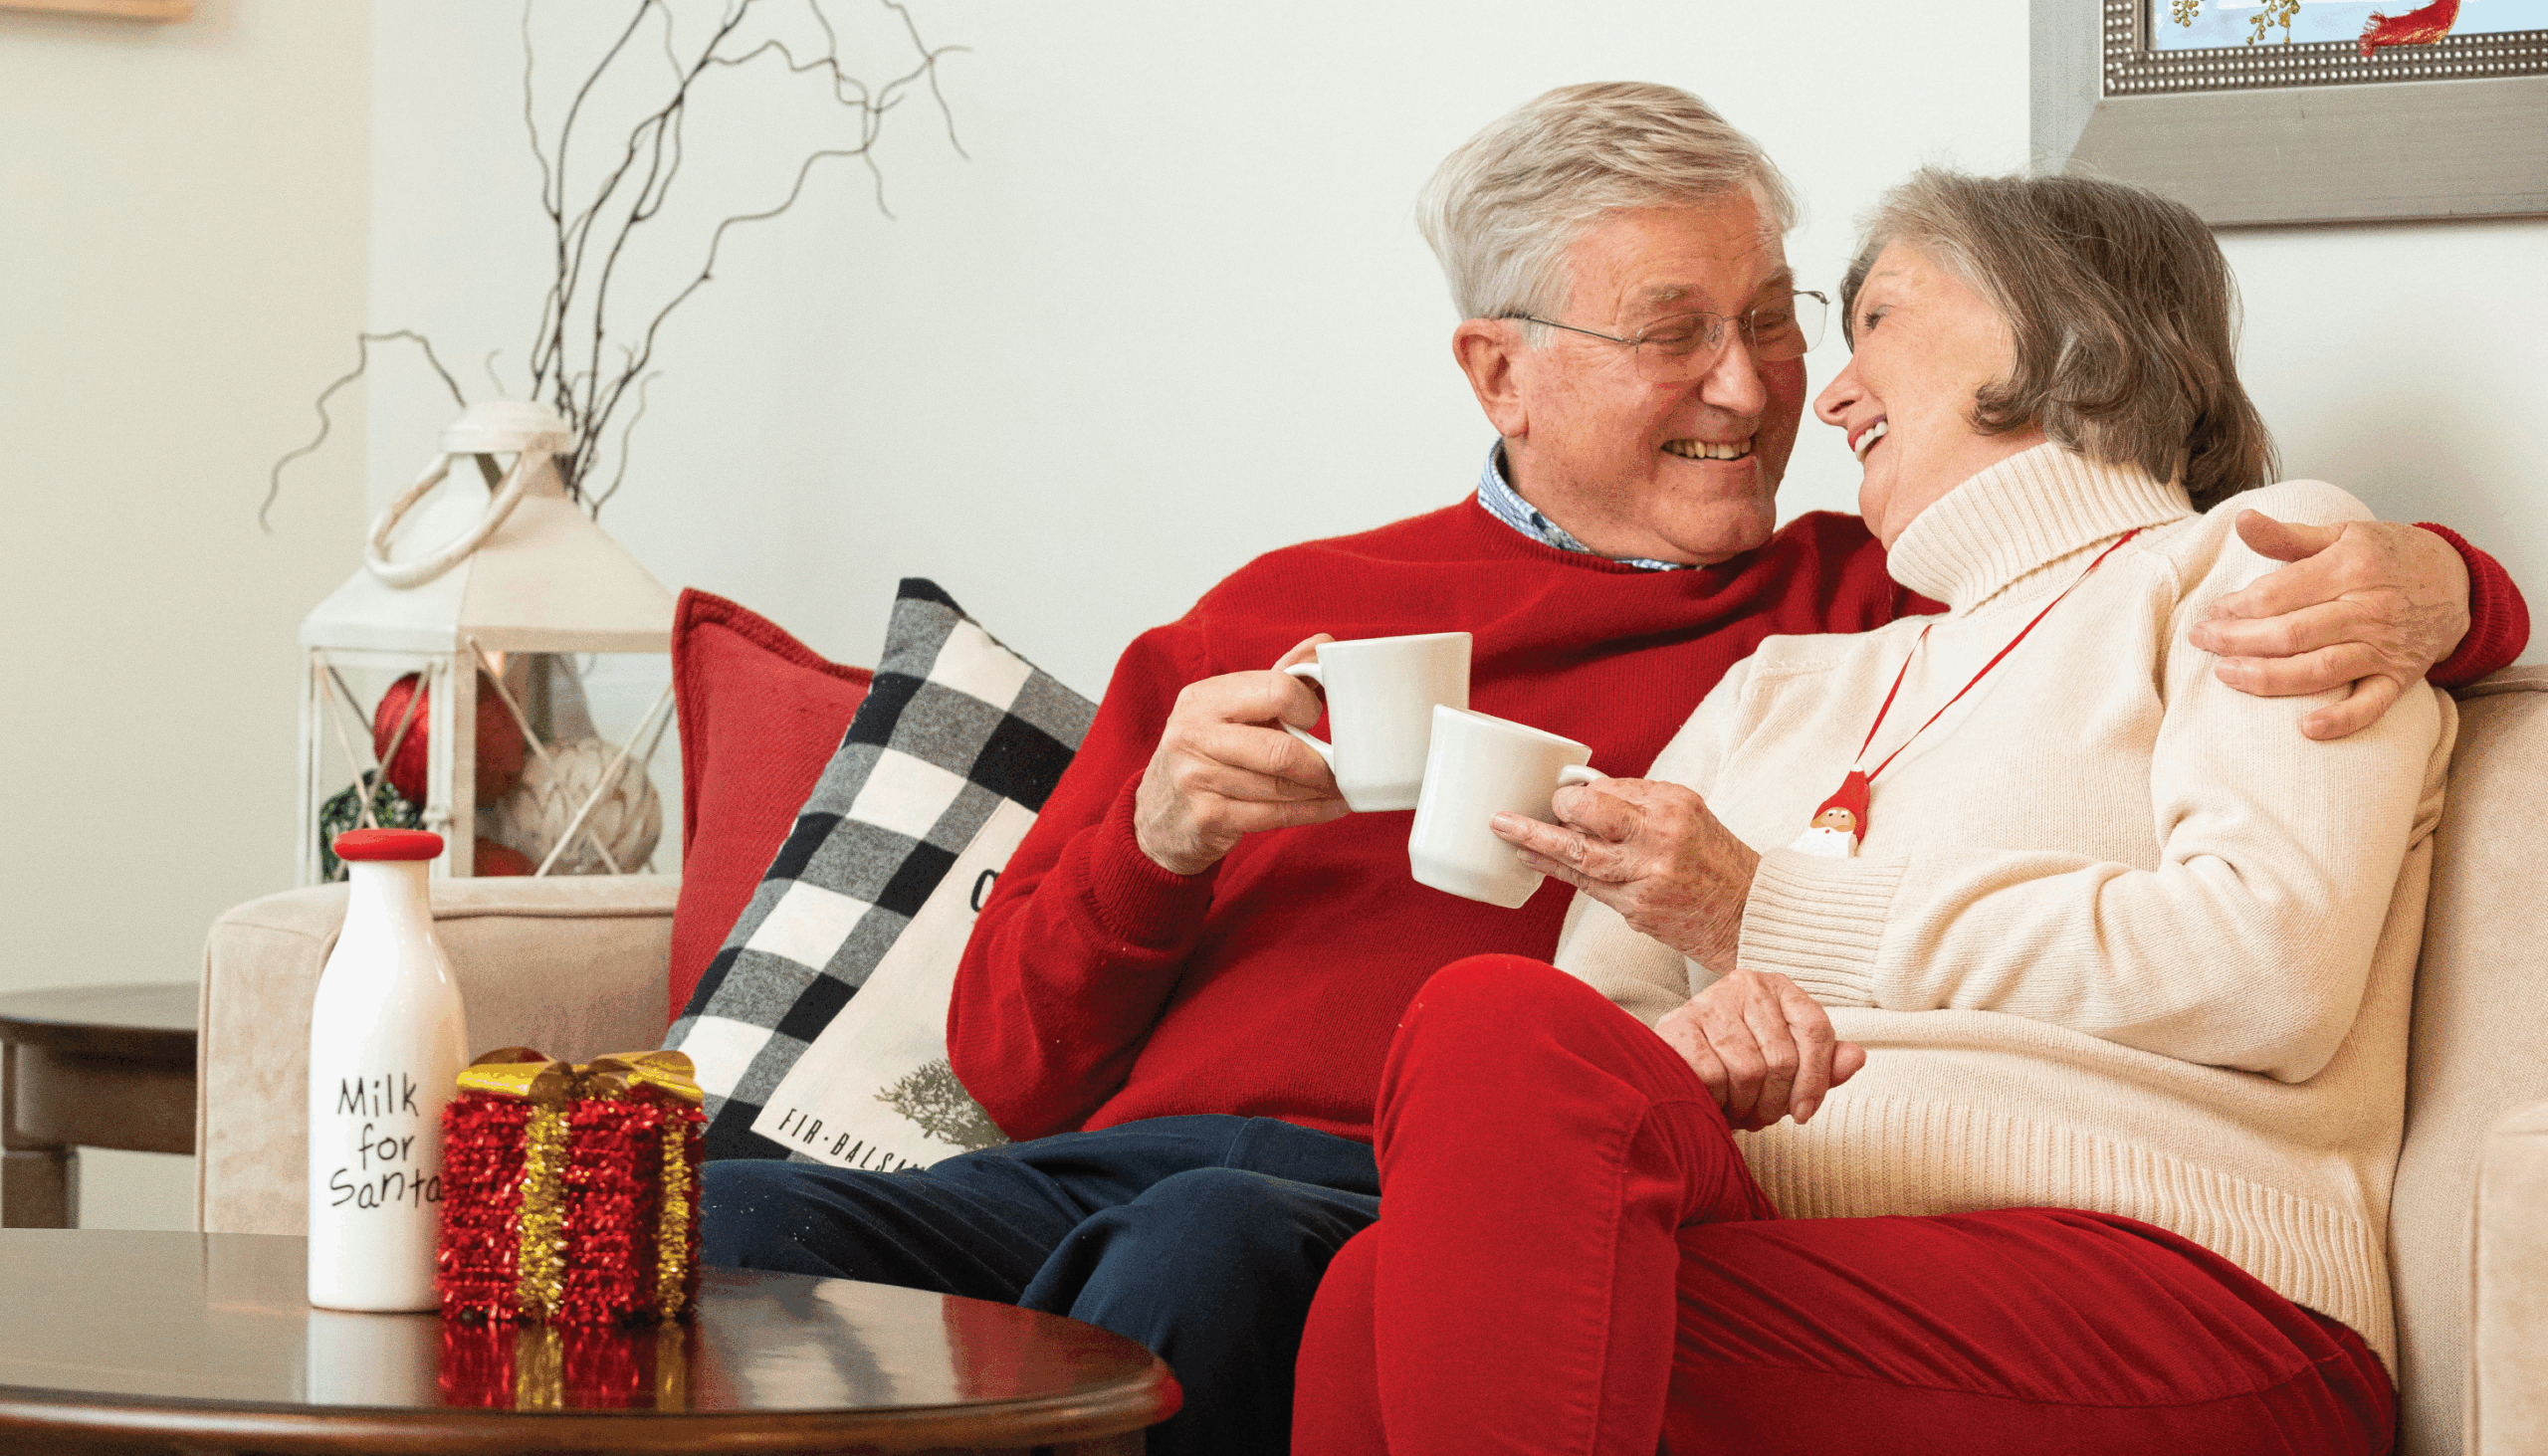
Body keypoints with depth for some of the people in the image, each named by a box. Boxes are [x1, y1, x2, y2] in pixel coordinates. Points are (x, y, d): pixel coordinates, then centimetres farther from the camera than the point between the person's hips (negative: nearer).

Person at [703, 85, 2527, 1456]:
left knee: (1216, 1247, -39)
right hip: (1082, 1177, 3)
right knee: (730, 1227, -30)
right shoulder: (1276, 611, 26)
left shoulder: (1880, 611, 21)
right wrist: (1157, 840, 2)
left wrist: (2417, 583, -10)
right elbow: (1010, 1054, 23)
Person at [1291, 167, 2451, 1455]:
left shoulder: (2252, 561, 15)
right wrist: (1672, 1056, -8)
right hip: (1796, 1280, 4)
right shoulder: (1782, 691, 34)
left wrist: (1770, 912, 1)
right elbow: (1591, 1018, 20)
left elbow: (2272, 970, -5)